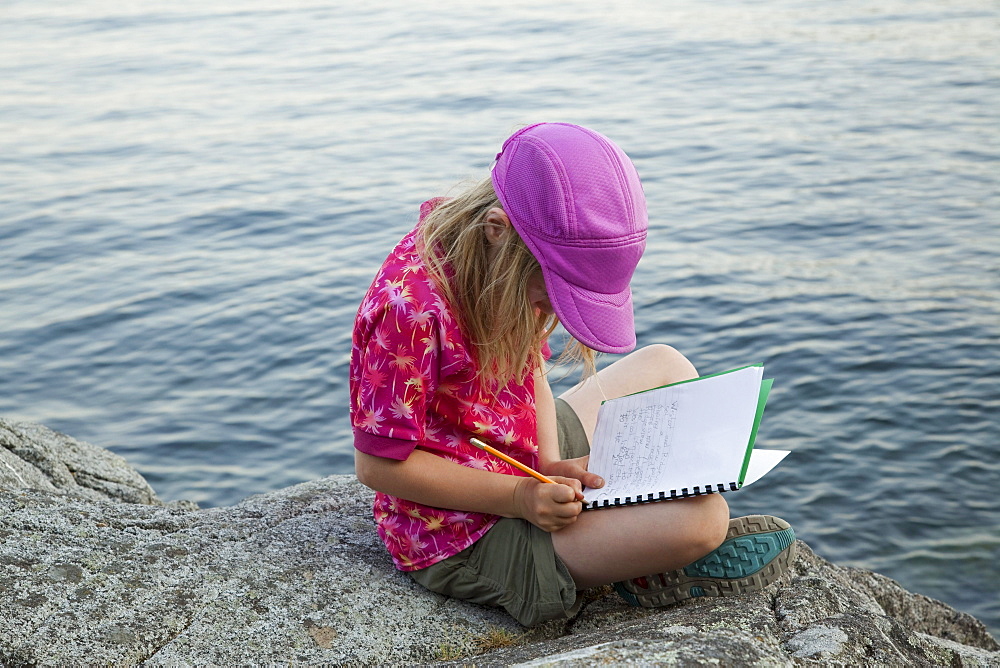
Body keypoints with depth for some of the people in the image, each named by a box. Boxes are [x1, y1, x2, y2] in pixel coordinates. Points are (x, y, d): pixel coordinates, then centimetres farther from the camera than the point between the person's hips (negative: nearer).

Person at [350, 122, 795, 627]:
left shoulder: (510, 273, -4)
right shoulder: (410, 309, -31)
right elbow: (378, 464, -25)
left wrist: (550, 465, -10)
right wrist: (520, 497, -25)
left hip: (524, 466, 10)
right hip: (460, 538, -9)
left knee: (665, 367, 16)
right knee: (701, 519, -23)